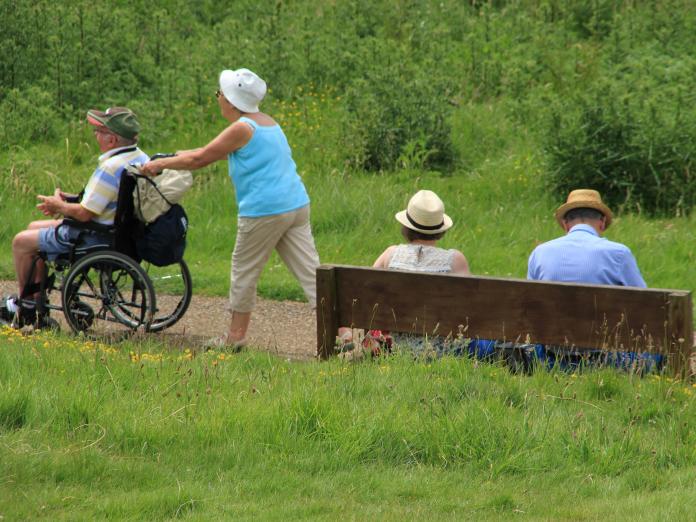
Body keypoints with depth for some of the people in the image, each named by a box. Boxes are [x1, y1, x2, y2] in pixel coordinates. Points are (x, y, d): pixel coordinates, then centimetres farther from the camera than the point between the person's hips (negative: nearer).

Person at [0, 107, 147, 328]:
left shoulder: (111, 168, -28)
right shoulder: (140, 158, 3)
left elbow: (85, 213, -27)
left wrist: (59, 206, -8)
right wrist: (69, 200, 10)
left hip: (98, 240, -10)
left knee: (21, 242, 4)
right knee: (35, 228, 24)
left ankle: (26, 304, 21)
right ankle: (35, 302, 25)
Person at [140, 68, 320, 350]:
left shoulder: (242, 129, -10)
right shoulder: (267, 123, 17)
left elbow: (199, 159, -7)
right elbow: (224, 152, 31)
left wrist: (159, 164, 6)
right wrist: (182, 155, 36)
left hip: (263, 210, -8)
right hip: (297, 206, 8)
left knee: (244, 271, 9)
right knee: (310, 271, 3)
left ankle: (236, 335, 19)